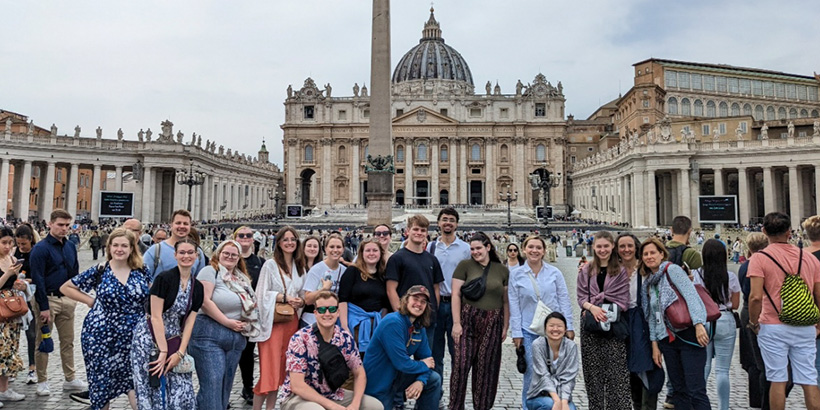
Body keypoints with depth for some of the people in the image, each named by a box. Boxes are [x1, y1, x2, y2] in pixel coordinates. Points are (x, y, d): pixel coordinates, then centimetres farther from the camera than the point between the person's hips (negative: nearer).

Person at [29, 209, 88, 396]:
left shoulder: (70, 246, 8)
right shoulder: (41, 248, -12)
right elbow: (38, 279, -15)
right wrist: (44, 307, -17)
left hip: (67, 300, 6)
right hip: (47, 299, -6)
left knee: (68, 341, 12)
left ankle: (70, 379, 21)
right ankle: (42, 382, 18)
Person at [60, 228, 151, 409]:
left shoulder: (141, 271, 0)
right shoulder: (99, 271, -4)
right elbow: (65, 288, 4)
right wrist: (91, 300, -5)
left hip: (133, 337, 1)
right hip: (101, 335, 0)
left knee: (135, 378, -3)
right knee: (102, 380, 13)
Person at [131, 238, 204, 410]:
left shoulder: (197, 287, 5)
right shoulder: (164, 278, -12)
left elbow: (189, 322, 4)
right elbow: (156, 317, -14)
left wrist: (180, 353, -5)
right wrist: (163, 351, -15)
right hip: (150, 341, -5)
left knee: (182, 392, 1)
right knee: (152, 391, 0)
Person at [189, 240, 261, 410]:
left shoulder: (242, 279, 16)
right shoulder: (210, 271, -4)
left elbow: (251, 305, 22)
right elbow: (204, 301, -16)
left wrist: (245, 323, 3)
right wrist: (227, 322, -14)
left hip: (237, 337, 7)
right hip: (210, 334, -7)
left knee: (226, 384, 11)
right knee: (212, 384, -9)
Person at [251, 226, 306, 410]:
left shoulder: (300, 267, 13)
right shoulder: (270, 264, -3)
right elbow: (262, 294, -8)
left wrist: (301, 302, -4)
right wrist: (285, 297, -17)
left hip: (292, 321, 5)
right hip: (273, 321, -5)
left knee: (281, 368, 9)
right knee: (270, 368, -7)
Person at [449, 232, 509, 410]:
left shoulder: (502, 270, 9)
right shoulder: (465, 265, 1)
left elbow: (506, 301, 12)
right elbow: (455, 295, -2)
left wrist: (505, 326, 7)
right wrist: (456, 323, -8)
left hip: (492, 323, 2)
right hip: (468, 320, -2)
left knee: (486, 367, 7)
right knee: (461, 364, -4)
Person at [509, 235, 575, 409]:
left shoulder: (554, 273, 1)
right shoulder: (515, 274, 0)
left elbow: (564, 300, 3)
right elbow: (514, 306, 0)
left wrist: (568, 327, 0)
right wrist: (516, 332, -3)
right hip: (528, 331, -1)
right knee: (531, 373, 1)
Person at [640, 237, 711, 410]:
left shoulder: (672, 270, -5)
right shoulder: (647, 283, 14)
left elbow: (691, 295, -16)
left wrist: (698, 324, -27)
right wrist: (655, 345, 12)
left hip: (689, 335, -6)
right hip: (667, 340, 7)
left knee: (696, 390, -7)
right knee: (679, 389, 10)